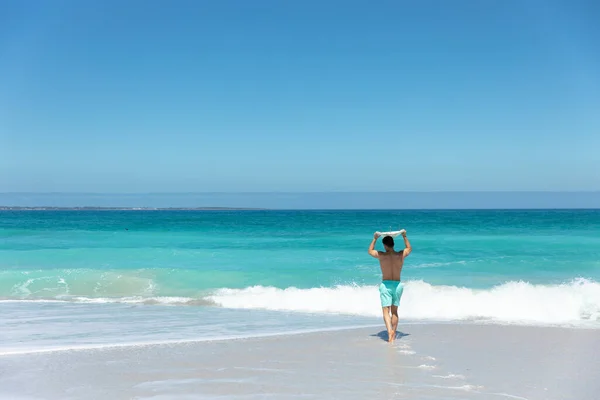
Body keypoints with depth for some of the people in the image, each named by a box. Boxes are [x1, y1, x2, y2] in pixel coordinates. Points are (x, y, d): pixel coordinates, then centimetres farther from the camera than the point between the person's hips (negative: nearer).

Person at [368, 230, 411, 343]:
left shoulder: (381, 255, -9)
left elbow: (370, 251, 13)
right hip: (398, 285, 3)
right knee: (394, 311, 14)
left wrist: (375, 239, 18)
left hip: (386, 285, -3)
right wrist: (404, 236, 26)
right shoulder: (401, 255, -3)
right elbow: (409, 248, 21)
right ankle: (393, 335, 18)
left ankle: (390, 331, -25)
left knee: (386, 311, -3)